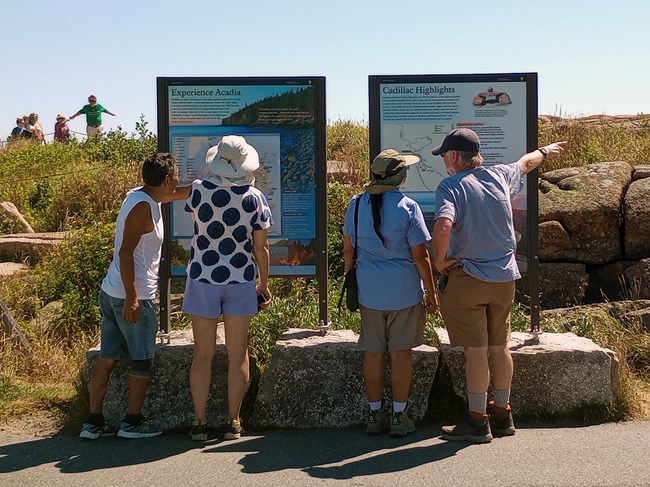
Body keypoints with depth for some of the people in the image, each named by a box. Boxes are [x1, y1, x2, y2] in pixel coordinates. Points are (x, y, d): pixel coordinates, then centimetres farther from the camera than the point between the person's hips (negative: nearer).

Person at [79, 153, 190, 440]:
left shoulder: (140, 196, 11)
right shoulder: (144, 207, -16)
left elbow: (180, 193, 29)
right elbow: (126, 252, -22)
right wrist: (131, 297, -23)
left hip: (111, 292, 9)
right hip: (134, 296, -9)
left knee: (108, 357, 11)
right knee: (141, 360, 5)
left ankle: (93, 422, 16)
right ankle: (132, 422, 14)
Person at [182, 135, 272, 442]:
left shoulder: (199, 190, -9)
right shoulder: (254, 197, -8)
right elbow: (260, 247, -4)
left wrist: (217, 178, 20)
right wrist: (264, 284, 8)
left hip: (202, 279, 0)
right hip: (240, 281, 0)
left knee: (202, 354, 8)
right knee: (238, 354, 9)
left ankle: (200, 422, 12)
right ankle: (234, 422, 13)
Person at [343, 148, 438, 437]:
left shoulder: (357, 204, 0)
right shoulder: (407, 207, -12)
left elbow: (348, 250, 7)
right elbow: (420, 256, -10)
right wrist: (431, 292, 0)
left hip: (369, 291, 3)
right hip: (404, 291, -3)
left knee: (373, 352, 10)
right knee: (401, 352, 6)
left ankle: (375, 413, 19)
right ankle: (399, 415, 14)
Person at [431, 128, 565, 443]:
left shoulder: (450, 186, -12)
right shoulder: (499, 176, 6)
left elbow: (443, 225, -30)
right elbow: (526, 163, 28)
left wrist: (440, 261, -14)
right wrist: (545, 151, 49)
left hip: (468, 278, -6)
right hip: (505, 276, 6)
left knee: (476, 350, -2)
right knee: (499, 347, 14)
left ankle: (478, 423, 5)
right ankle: (503, 416, 25)